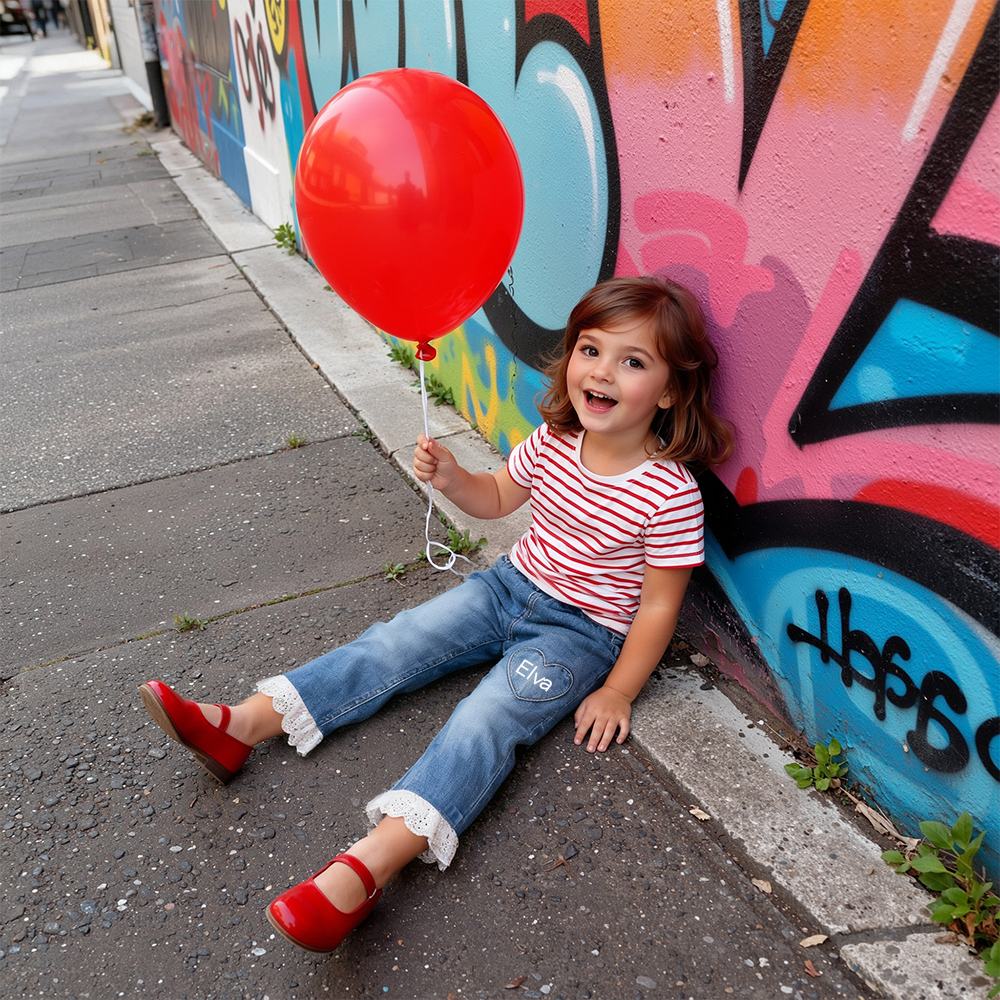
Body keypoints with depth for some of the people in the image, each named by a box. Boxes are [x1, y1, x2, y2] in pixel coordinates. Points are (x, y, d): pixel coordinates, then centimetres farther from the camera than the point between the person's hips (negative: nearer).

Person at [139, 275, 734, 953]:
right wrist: (452, 478, -10)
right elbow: (497, 499, 11)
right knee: (396, 644, -7)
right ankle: (243, 725, -8)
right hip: (512, 585, 6)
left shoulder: (670, 493, -22)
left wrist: (617, 692, -11)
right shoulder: (553, 442, -6)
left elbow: (658, 607, -14)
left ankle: (367, 867, -38)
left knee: (488, 718, -26)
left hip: (581, 631, -6)